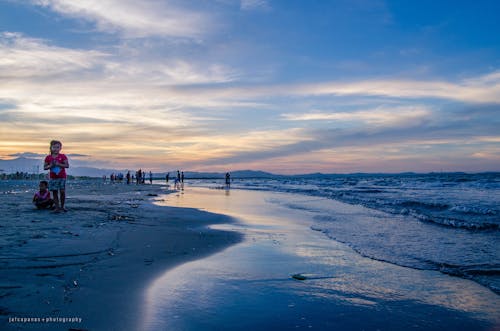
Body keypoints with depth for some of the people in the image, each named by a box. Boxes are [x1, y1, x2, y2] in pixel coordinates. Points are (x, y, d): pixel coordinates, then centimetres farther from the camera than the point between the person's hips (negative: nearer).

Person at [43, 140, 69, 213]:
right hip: (53, 178, 2)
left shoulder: (63, 156, 0)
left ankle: (62, 206, 11)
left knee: (62, 192, -3)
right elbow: (45, 167, 6)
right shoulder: (48, 157, 5)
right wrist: (50, 166, -13)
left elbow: (67, 165, -7)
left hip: (62, 177, -2)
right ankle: (57, 207, 6)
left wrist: (59, 164, -18)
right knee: (54, 192, 1)